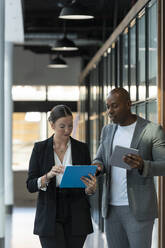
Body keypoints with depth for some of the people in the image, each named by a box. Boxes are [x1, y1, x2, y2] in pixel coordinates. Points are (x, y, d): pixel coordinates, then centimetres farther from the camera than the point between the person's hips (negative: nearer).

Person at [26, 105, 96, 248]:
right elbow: (30, 186, -3)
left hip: (76, 218, 2)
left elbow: (87, 189, 7)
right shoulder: (40, 148, 1)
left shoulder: (82, 148, 4)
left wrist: (91, 188, -17)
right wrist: (48, 176, -22)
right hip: (50, 218, -2)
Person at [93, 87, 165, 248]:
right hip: (111, 208, 6)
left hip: (139, 210, -5)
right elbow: (99, 160, 16)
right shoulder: (107, 131, 11)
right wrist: (97, 166, -10)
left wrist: (142, 165, -31)